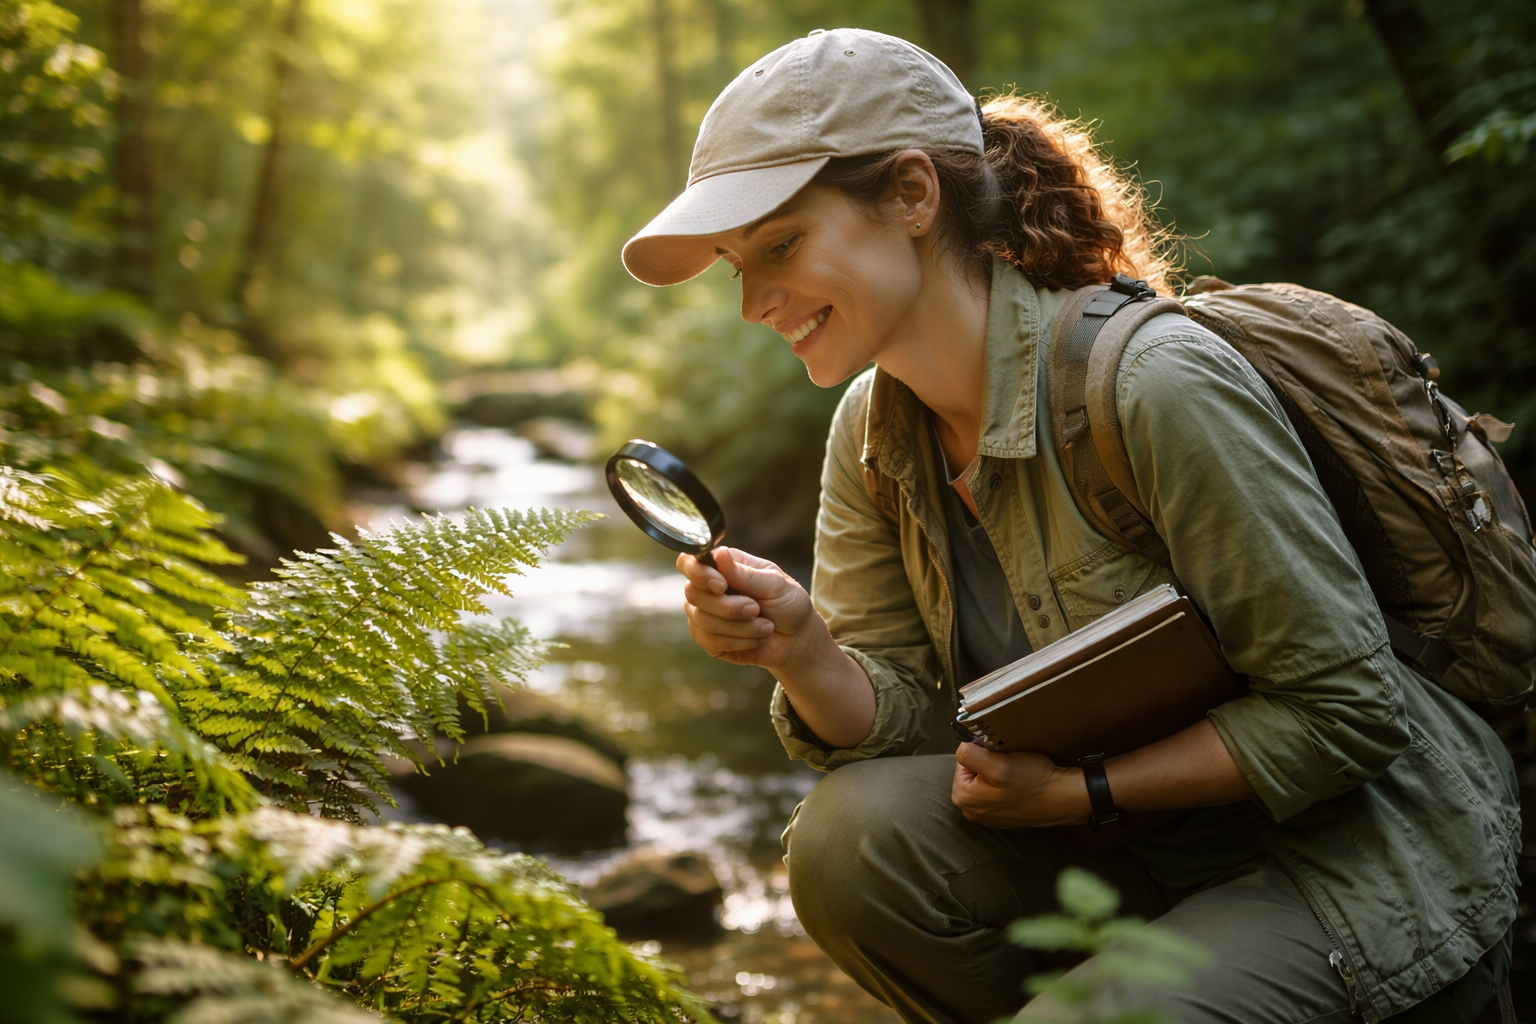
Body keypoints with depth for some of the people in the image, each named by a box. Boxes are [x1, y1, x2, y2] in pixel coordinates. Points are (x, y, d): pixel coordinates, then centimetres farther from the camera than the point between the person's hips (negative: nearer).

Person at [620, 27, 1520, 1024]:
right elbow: (894, 711, 0)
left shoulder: (1158, 386, -25)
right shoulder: (873, 428, -2)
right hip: (1152, 849, 6)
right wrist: (800, 648, -22)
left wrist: (1075, 791, -18)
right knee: (849, 839, -16)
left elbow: (1346, 708, -20)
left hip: (1357, 858, -6)